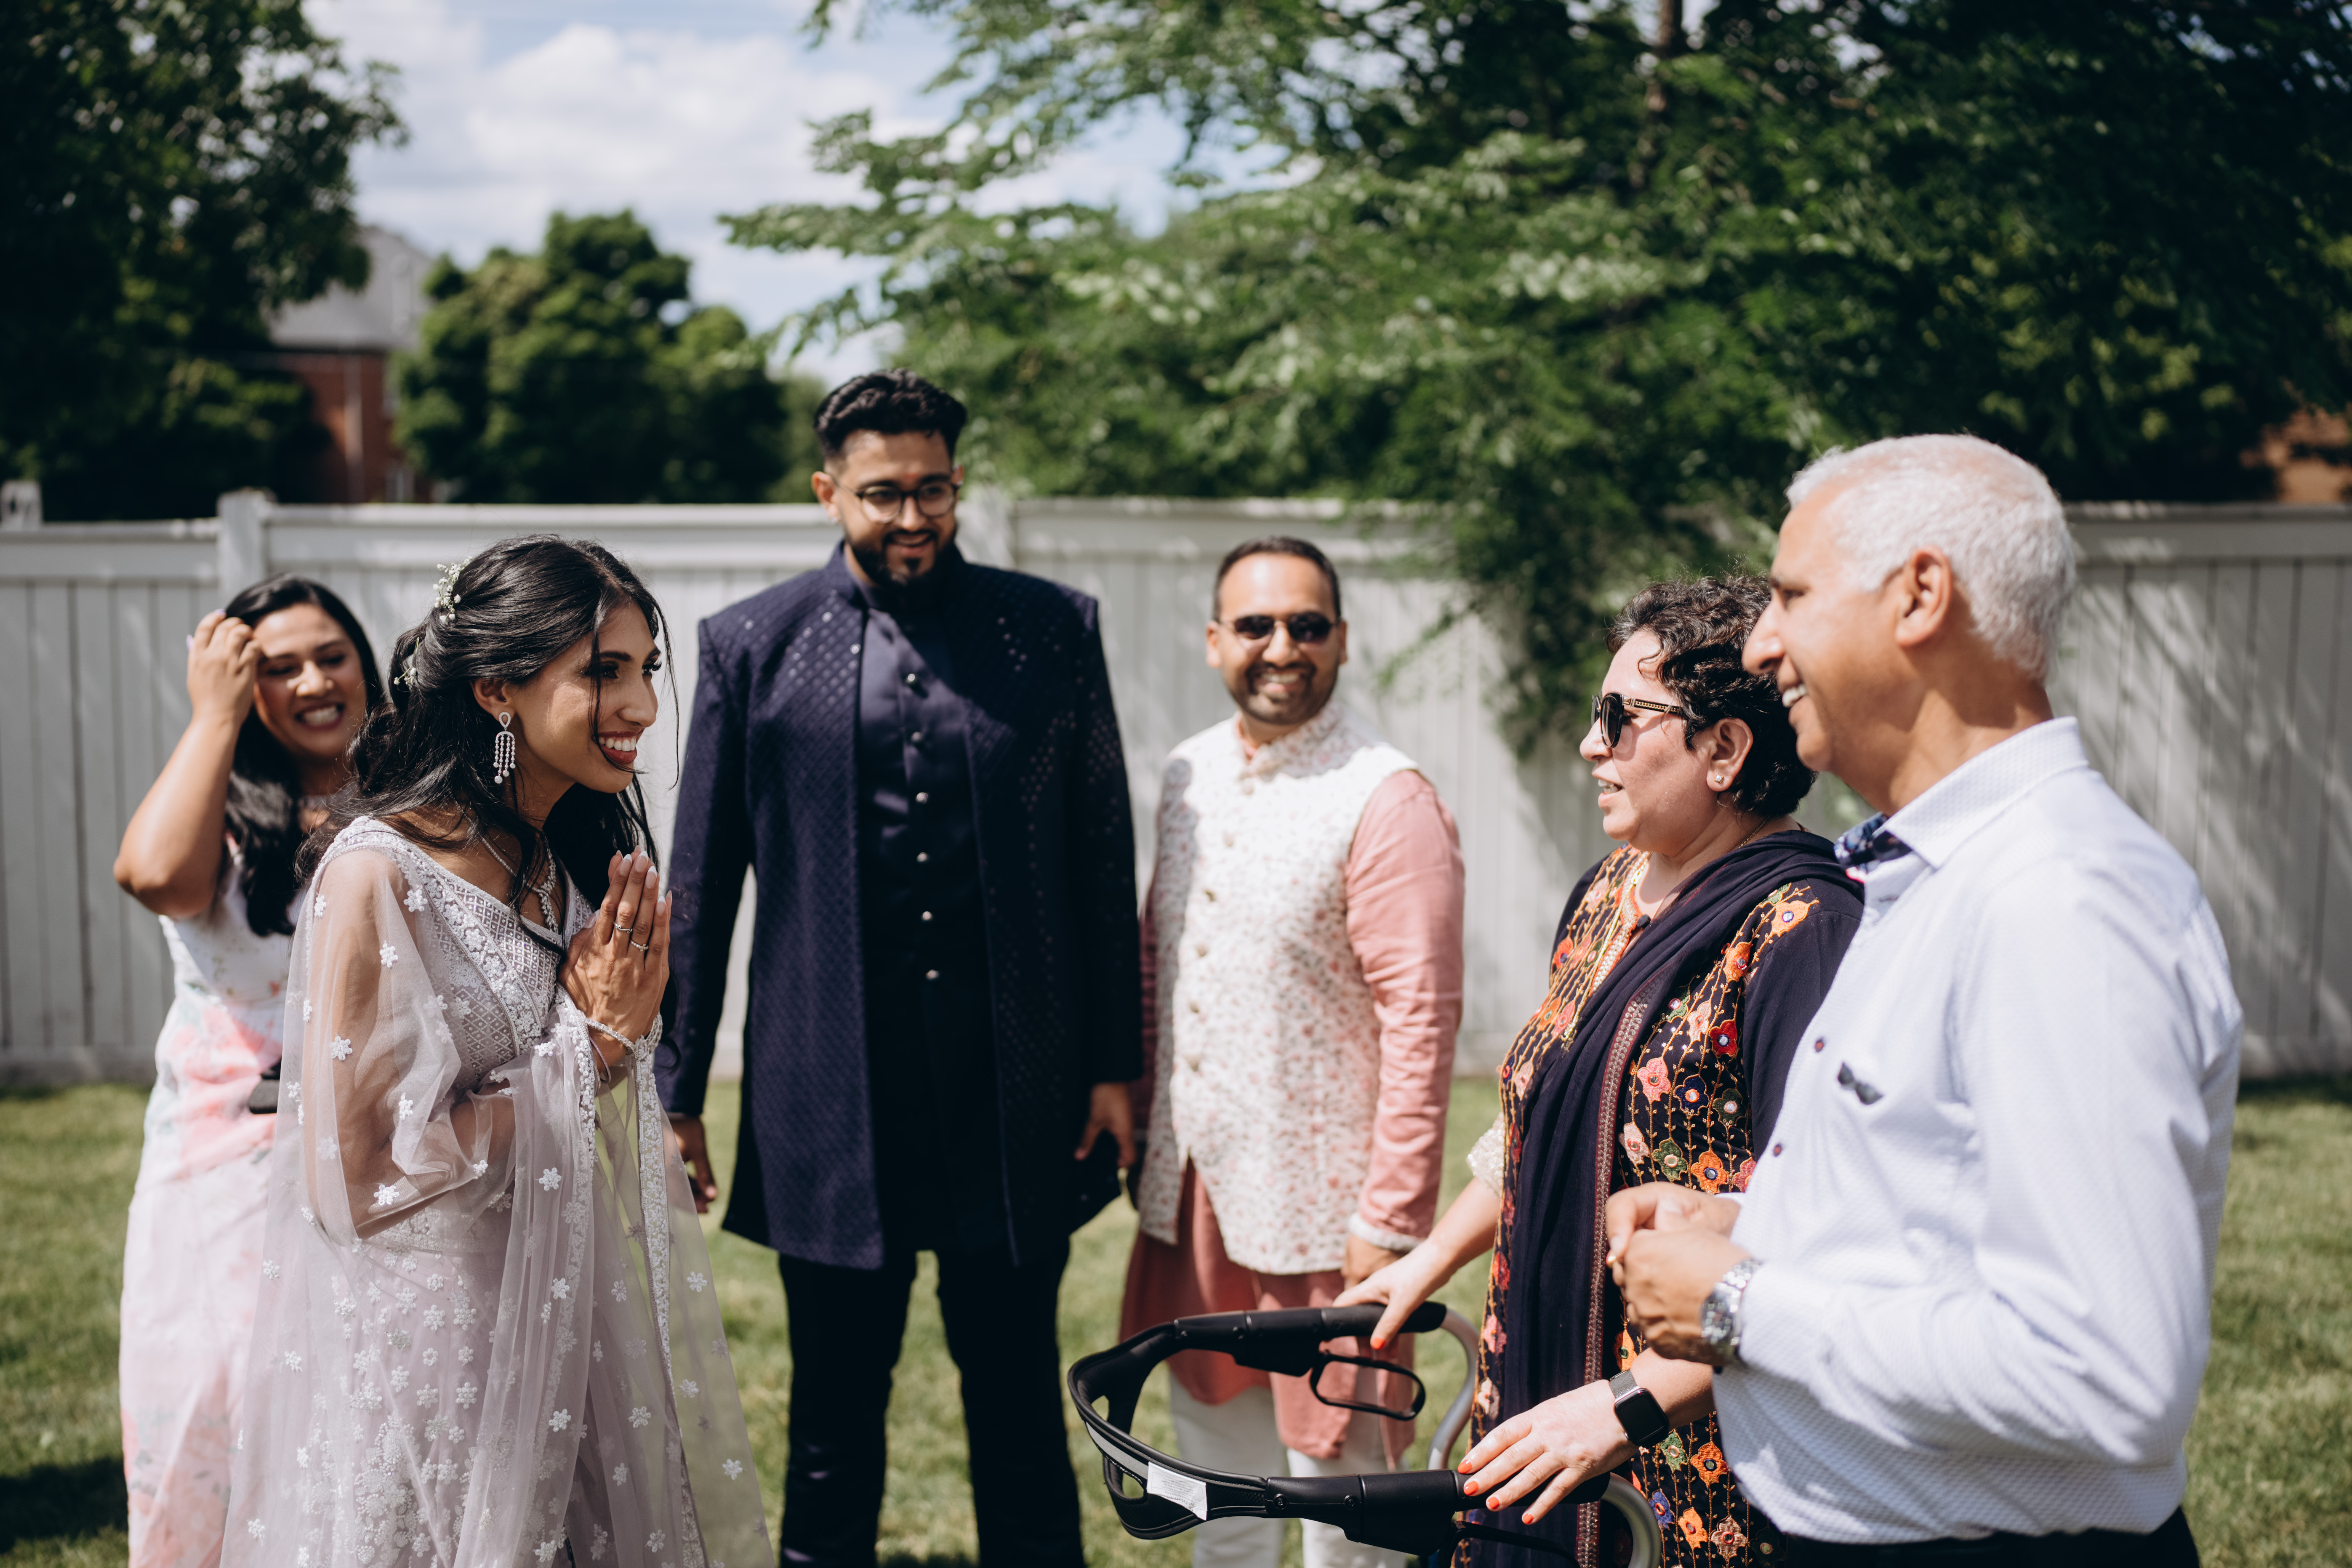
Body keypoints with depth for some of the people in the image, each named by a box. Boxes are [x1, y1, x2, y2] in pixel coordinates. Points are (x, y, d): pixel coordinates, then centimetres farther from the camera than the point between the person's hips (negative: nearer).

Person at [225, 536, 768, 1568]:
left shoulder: (583, 862, 5)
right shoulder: (383, 875, -19)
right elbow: (360, 1181, -22)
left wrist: (623, 1030, -2)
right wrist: (590, 1043, -18)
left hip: (585, 1334, 7)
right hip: (441, 1357, -7)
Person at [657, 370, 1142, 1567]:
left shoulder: (1053, 628, 3)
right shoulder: (752, 645, 2)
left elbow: (1102, 861, 6)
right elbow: (701, 886, 4)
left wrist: (1113, 1065, 4)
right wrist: (676, 1090, 4)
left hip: (1014, 1090, 1)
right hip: (829, 1097, 0)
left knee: (1019, 1401, 11)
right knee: (834, 1412, 11)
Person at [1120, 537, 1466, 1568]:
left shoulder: (1386, 803, -16)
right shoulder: (1188, 776, 7)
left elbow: (1421, 1019, -19)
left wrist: (1391, 1222, -20)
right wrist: (1141, 1126, 14)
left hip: (1324, 1210, -7)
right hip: (1193, 1194, 7)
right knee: (1219, 1485, 21)